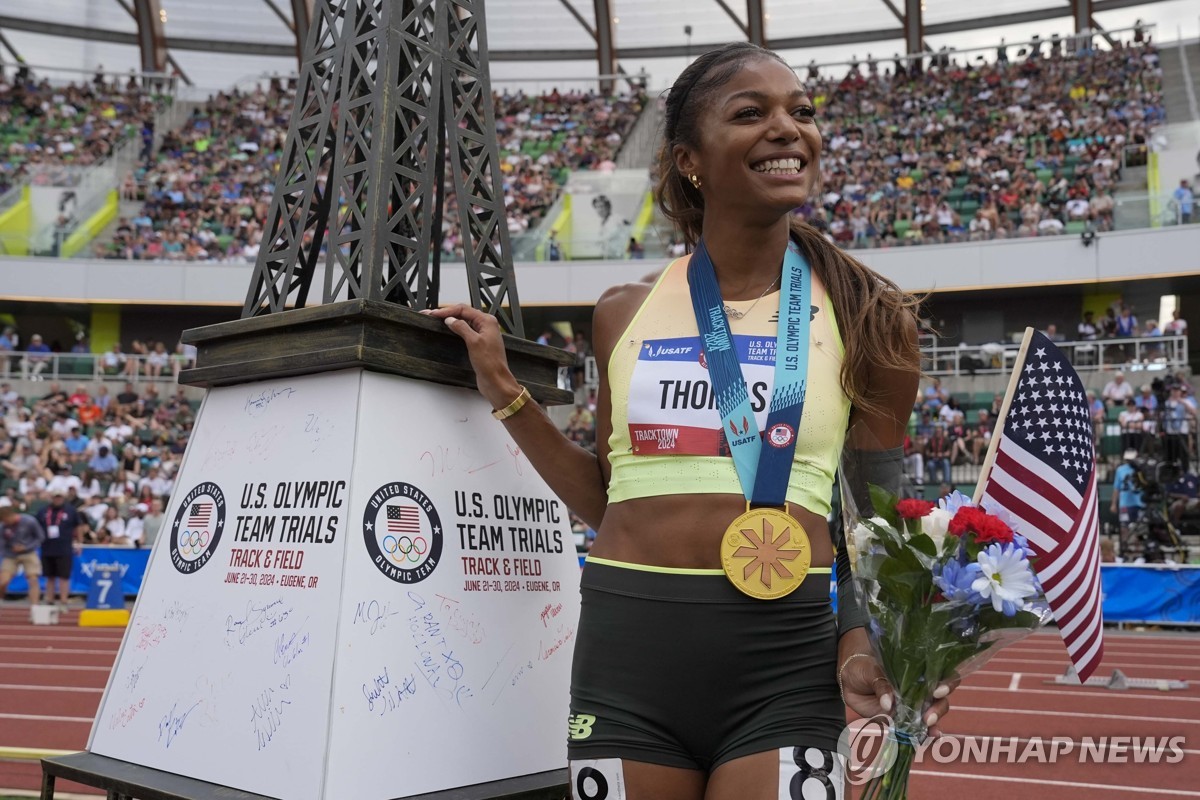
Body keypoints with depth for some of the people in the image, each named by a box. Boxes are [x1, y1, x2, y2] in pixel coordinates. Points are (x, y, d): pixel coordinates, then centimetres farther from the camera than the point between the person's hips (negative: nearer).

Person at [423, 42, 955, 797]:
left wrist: (863, 640, -11)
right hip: (625, 652, 2)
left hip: (782, 663, -1)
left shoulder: (863, 315, 1)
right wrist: (504, 392, 8)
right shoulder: (627, 313, 5)